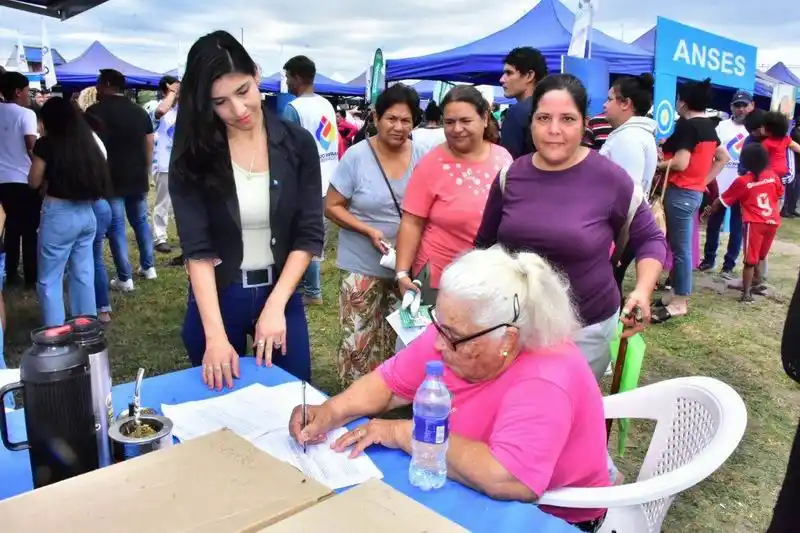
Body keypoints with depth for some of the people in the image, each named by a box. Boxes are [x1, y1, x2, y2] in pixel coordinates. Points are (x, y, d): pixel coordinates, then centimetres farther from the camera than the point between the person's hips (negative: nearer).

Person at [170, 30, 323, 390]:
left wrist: (275, 306, -17)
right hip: (216, 299, 0)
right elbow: (196, 249, -14)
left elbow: (309, 235, -7)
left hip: (280, 295, 1)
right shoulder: (193, 154, -9)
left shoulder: (297, 144, -7)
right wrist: (215, 335, -23)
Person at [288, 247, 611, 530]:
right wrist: (330, 412, -17)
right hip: (465, 495, 6)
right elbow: (389, 383, 1)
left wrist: (402, 434, -30)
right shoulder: (455, 334, -11)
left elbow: (505, 480, -41)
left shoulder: (545, 382, -32)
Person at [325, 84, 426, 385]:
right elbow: (332, 207, -7)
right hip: (365, 265, -3)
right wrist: (369, 231, -19)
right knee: (358, 340, 2)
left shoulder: (422, 156, -2)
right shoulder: (356, 156, -10)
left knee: (398, 337, 16)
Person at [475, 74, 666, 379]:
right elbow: (485, 242, 9)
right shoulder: (511, 176, -4)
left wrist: (643, 290, -15)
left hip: (585, 328, -2)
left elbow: (649, 239, 0)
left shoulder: (609, 178, -12)